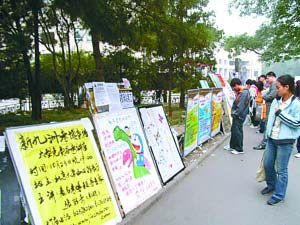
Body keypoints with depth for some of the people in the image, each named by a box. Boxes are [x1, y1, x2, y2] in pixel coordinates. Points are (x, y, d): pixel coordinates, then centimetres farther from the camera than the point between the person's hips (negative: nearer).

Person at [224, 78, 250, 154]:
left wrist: (235, 114, -13)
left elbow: (240, 106, -22)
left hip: (239, 116, -10)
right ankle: (232, 146, 30)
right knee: (234, 130, 17)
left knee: (237, 132, -2)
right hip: (236, 115, 10)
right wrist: (233, 112, 5)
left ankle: (239, 149, 10)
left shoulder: (244, 93, -20)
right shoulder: (240, 92, 11)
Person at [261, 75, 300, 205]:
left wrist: (281, 113, -19)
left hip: (285, 142, -6)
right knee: (267, 164, 16)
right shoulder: (276, 101, 5)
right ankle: (271, 185, 39)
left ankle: (278, 195, 20)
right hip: (271, 139, 6)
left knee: (281, 170, 5)